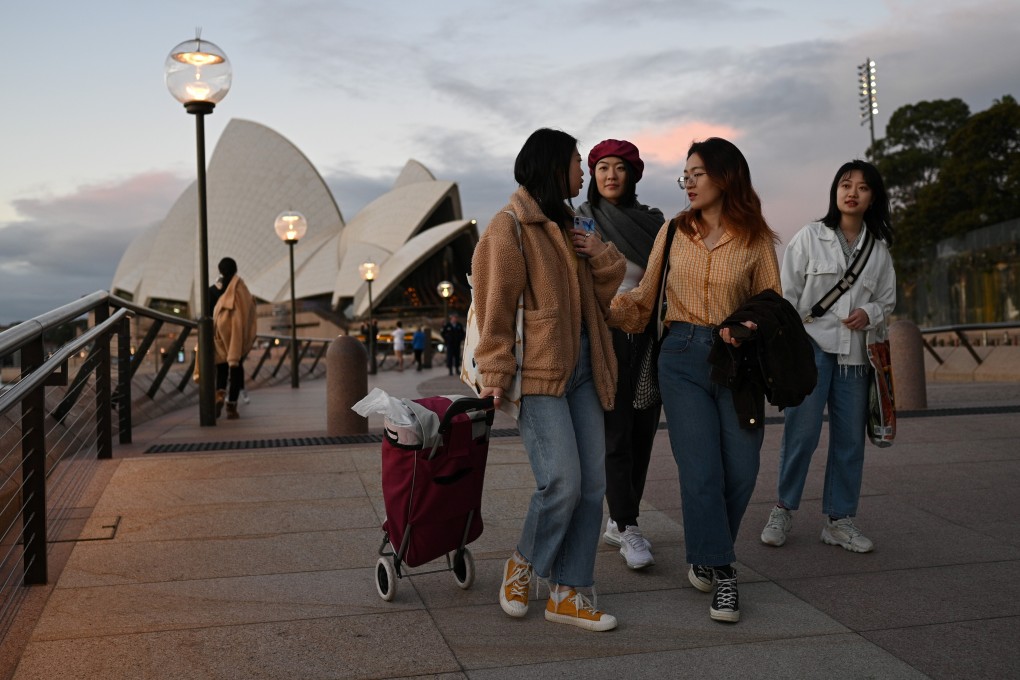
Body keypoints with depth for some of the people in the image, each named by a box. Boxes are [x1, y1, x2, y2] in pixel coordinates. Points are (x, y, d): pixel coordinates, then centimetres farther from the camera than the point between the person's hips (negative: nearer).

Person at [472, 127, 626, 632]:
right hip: (538, 373, -8)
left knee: (592, 482, 3)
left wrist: (601, 257, 3)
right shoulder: (509, 227, -6)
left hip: (581, 368, 8)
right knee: (562, 481, -14)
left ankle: (568, 592, 13)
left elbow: (600, 297, 22)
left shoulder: (566, 226, 21)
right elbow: (494, 309, -10)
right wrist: (496, 375, -15)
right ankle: (522, 564, 13)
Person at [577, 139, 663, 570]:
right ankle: (628, 529, -1)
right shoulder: (580, 221, 4)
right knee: (616, 432, -7)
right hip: (605, 332, -3)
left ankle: (618, 521, 16)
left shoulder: (653, 221, 12)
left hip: (648, 333, 4)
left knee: (643, 430, 4)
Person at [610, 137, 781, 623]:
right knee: (700, 470, -5)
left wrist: (752, 329, -12)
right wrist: (604, 309, -5)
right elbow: (645, 297, 10)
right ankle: (720, 573, 10)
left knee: (740, 470, 0)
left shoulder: (756, 239, 3)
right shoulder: (674, 231, 7)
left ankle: (705, 559, 25)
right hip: (682, 357, 0)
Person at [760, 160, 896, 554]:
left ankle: (839, 520, 17)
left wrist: (870, 314, -4)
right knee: (802, 432, -9)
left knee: (850, 438, 5)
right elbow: (786, 294, -1)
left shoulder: (879, 248, 12)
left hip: (854, 353, 4)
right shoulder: (810, 237, 1)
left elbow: (887, 301, 19)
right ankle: (783, 510, 8)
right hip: (812, 347, -4)